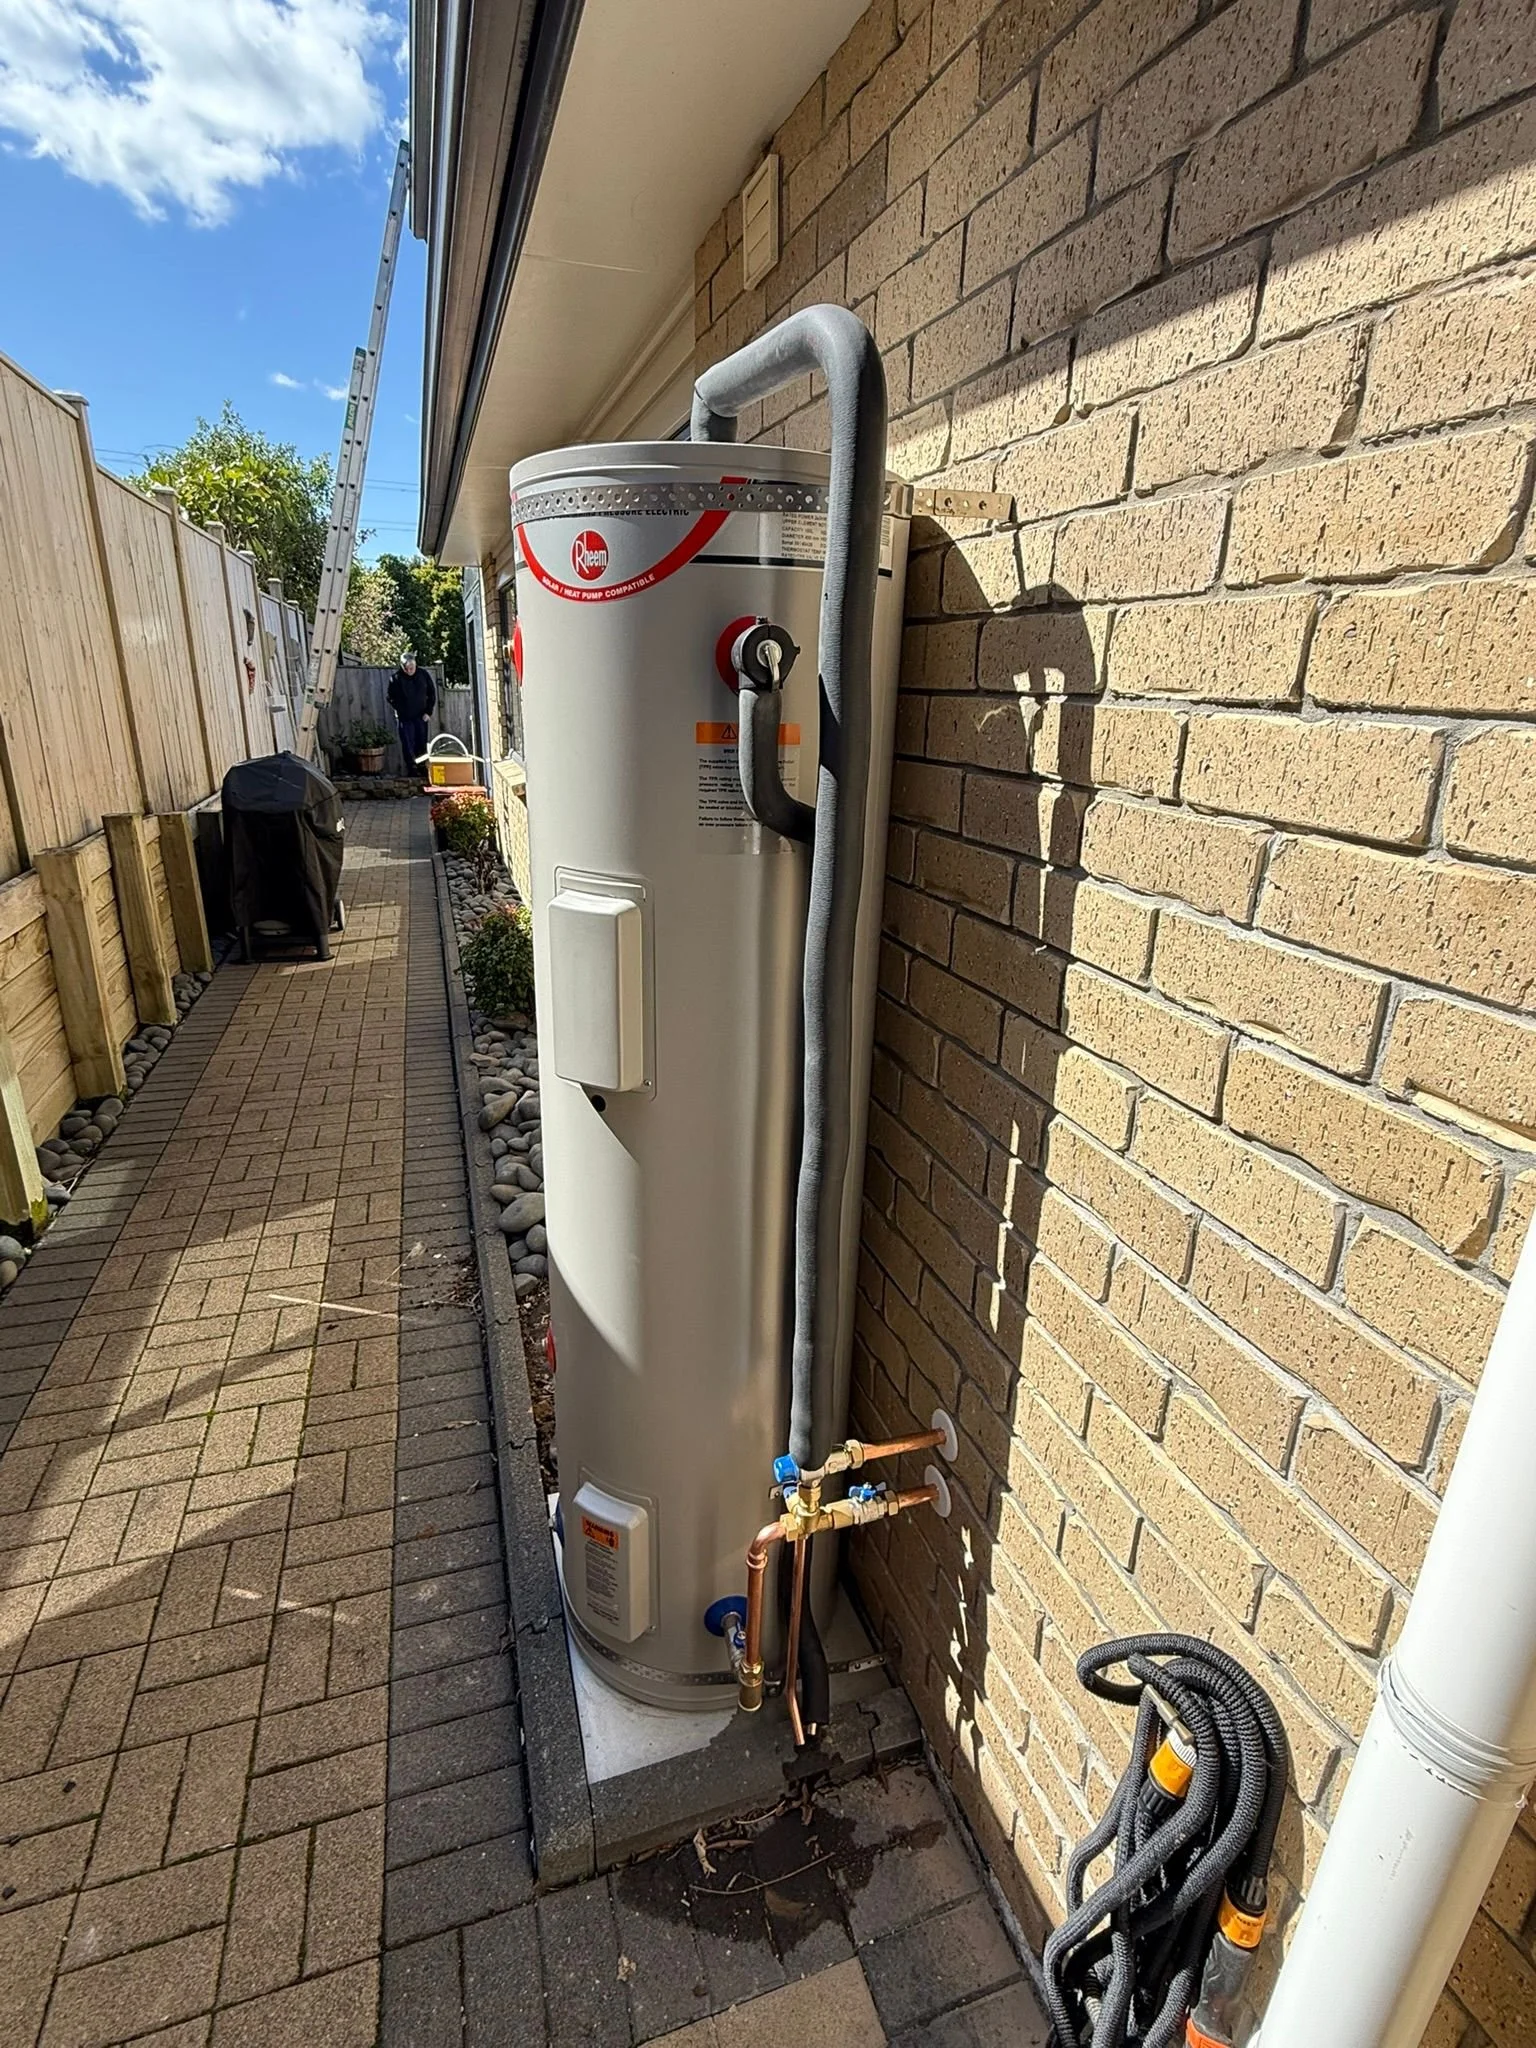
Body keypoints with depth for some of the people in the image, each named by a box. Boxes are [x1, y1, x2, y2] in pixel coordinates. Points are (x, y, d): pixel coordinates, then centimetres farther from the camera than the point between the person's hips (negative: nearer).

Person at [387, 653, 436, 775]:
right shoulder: (396, 678, -8)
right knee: (408, 746, -4)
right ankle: (412, 770, 1)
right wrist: (399, 711, -3)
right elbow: (390, 697, 1)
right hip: (405, 718, -2)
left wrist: (429, 711, 0)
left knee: (422, 745, 7)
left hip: (421, 717, 2)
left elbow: (432, 693, 6)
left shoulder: (423, 674, -2)